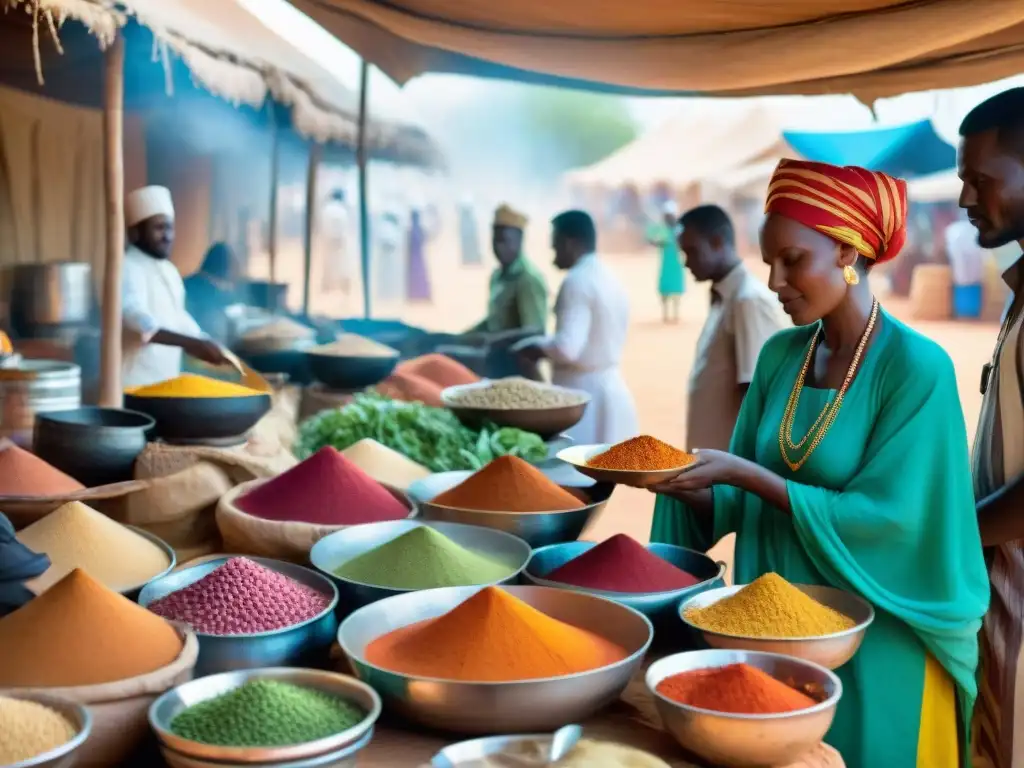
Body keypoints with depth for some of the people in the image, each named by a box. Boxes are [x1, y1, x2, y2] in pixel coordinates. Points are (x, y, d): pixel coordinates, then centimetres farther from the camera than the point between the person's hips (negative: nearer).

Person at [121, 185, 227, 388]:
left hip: (166, 380, 8)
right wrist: (193, 344, -35)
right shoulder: (127, 268, -12)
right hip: (136, 384, -8)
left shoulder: (169, 270, 16)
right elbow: (139, 321, -26)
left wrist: (204, 346, 12)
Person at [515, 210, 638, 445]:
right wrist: (546, 347, 19)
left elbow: (567, 348, -23)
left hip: (583, 395, -9)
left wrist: (536, 346, -5)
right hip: (611, 391, 9)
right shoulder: (611, 280, 12)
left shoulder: (577, 281, -15)